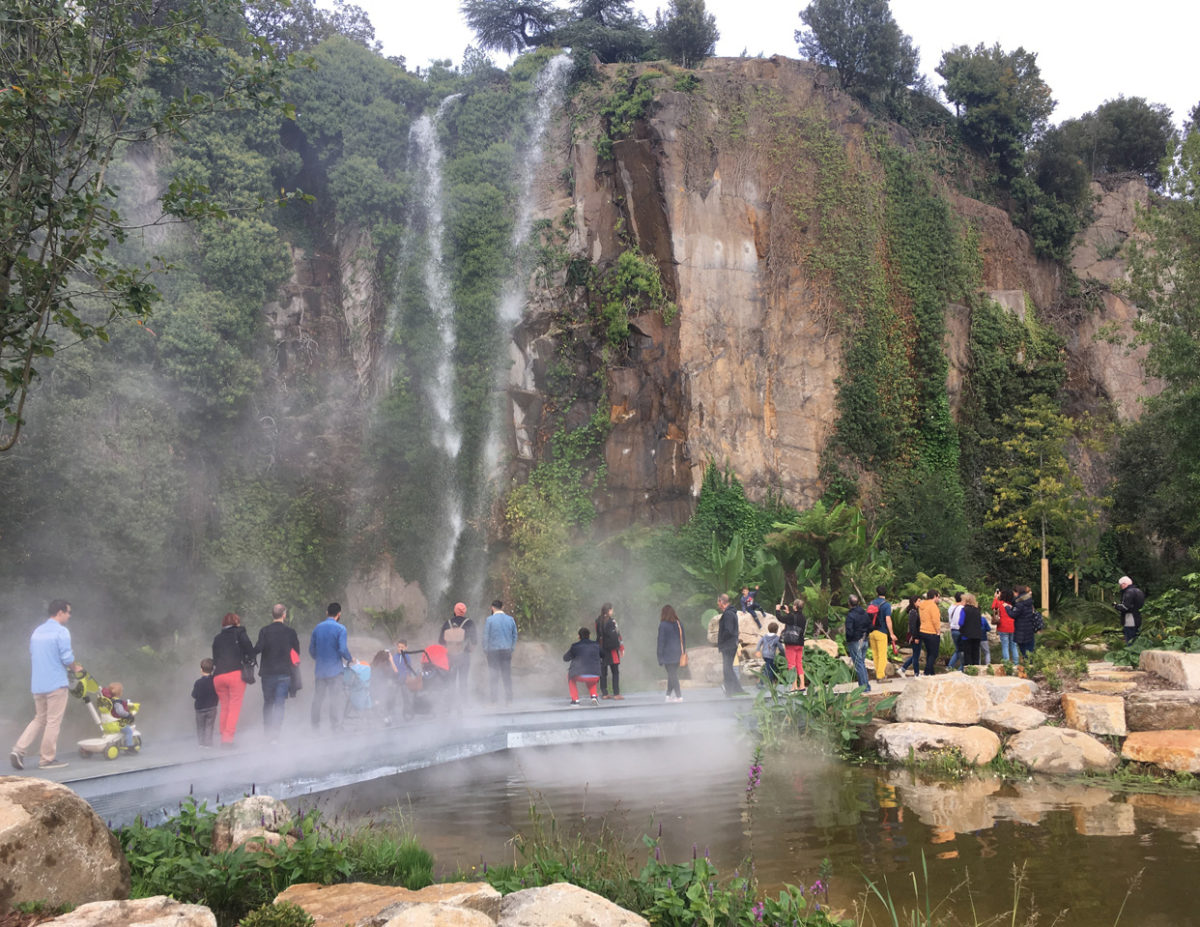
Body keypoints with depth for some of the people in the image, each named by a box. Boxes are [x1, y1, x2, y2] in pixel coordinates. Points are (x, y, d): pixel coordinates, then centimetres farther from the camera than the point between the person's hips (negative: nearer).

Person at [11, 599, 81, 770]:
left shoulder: (37, 631, 13)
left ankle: (18, 750, 3)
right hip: (55, 684, -7)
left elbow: (33, 656, 19)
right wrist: (75, 668, 5)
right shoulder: (61, 632, -12)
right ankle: (47, 759, 7)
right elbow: (67, 658, -16)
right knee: (53, 722, 2)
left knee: (39, 719, 17)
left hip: (37, 684, 7)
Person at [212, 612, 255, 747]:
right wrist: (250, 661, 13)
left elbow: (215, 657, 20)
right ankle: (228, 737, -14)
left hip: (218, 676, 4)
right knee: (234, 707, -4)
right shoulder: (239, 632, 9)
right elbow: (249, 649, -2)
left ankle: (223, 736, 9)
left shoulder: (217, 638, 23)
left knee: (224, 707, 13)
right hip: (236, 673, -4)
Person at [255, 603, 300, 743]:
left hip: (267, 673, 1)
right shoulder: (290, 631, -2)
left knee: (268, 703, 15)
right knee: (280, 704, -1)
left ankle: (268, 733, 18)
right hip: (284, 673, -1)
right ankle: (275, 735, -10)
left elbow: (257, 649, -15)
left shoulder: (264, 631, -3)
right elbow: (297, 652, 4)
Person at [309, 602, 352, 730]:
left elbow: (311, 649, 10)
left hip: (320, 669, 5)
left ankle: (315, 724, 17)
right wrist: (350, 659, -1)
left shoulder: (317, 628, 7)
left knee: (318, 697, 12)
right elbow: (342, 649, -17)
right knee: (335, 698, 0)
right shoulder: (340, 628, -9)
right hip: (335, 669, -5)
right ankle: (335, 725, -1)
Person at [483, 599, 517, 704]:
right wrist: (512, 648, 16)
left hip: (493, 650, -3)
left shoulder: (489, 620, -6)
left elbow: (486, 636, -4)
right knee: (507, 675, 7)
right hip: (507, 650, 3)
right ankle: (508, 699, 6)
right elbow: (515, 635, 8)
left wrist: (485, 650, 5)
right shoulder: (510, 619, 4)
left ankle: (492, 698, 2)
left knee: (492, 676, 4)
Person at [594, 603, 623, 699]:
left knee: (603, 672, 9)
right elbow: (614, 635, -15)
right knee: (615, 672, -1)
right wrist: (621, 646, -7)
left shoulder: (598, 621, 8)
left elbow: (598, 635, 13)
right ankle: (616, 693, -4)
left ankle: (604, 693, 11)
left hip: (601, 650, 7)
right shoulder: (611, 621, -13)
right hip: (611, 649, -7)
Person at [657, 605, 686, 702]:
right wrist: (683, 651, 15)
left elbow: (661, 641, -11)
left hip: (668, 654, -6)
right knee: (673, 674, 14)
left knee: (672, 675, -1)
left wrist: (660, 656, -7)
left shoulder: (663, 625, -11)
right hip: (677, 654, 6)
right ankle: (668, 695, 17)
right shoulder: (678, 624, 5)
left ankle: (679, 696, -4)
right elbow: (683, 638, 10)